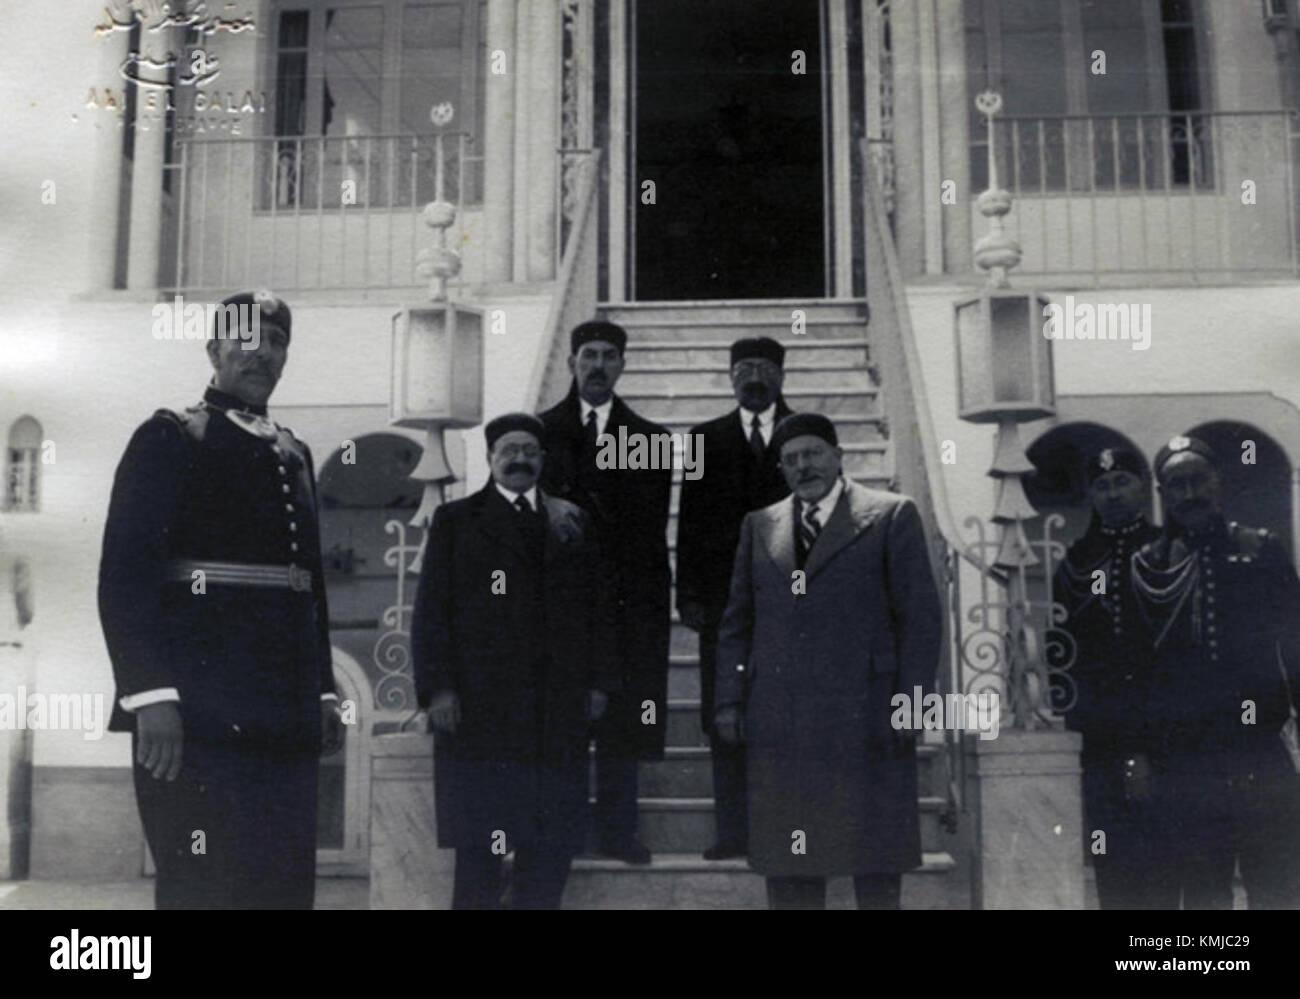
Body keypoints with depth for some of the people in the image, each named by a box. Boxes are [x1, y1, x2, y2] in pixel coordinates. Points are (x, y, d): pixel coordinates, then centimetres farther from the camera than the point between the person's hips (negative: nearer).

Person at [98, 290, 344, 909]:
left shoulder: (293, 455, 18)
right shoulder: (169, 440, 0)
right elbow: (125, 577, -10)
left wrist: (323, 693, 16)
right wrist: (150, 695, -19)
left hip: (287, 720, 6)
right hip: (198, 718, -6)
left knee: (287, 886, 8)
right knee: (204, 887, -5)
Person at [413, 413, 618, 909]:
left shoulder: (573, 523, 15)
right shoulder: (456, 520, 8)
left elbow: (595, 608, 13)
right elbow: (430, 611, 2)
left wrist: (599, 682, 5)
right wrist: (437, 688, -7)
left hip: (559, 709, 3)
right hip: (477, 707, -2)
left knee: (553, 841, 4)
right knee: (477, 843, 1)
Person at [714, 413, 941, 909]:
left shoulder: (891, 515, 2)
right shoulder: (759, 525, 14)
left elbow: (922, 617, -1)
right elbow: (737, 621, 16)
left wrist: (910, 704, -7)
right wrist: (729, 700, 6)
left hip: (864, 719, -3)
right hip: (779, 728, 4)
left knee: (875, 862, 4)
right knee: (788, 868, 9)